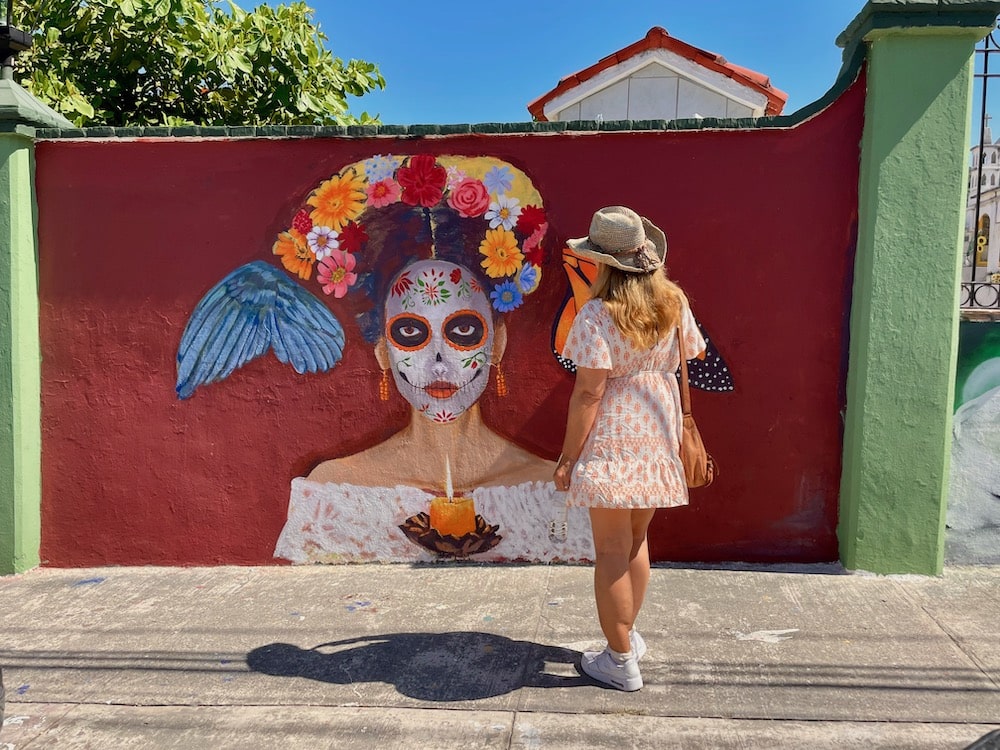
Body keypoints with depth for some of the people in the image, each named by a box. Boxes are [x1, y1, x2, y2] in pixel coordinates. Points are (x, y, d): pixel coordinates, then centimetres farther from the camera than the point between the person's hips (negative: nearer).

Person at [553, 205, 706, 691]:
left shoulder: (597, 317, -18)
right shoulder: (674, 304, 1)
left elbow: (588, 392, -19)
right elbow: (695, 352, 16)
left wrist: (568, 456, -14)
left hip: (610, 443, -7)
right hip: (657, 437, 7)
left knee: (611, 552, 4)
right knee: (635, 541, 21)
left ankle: (621, 662, 15)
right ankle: (627, 635, 37)